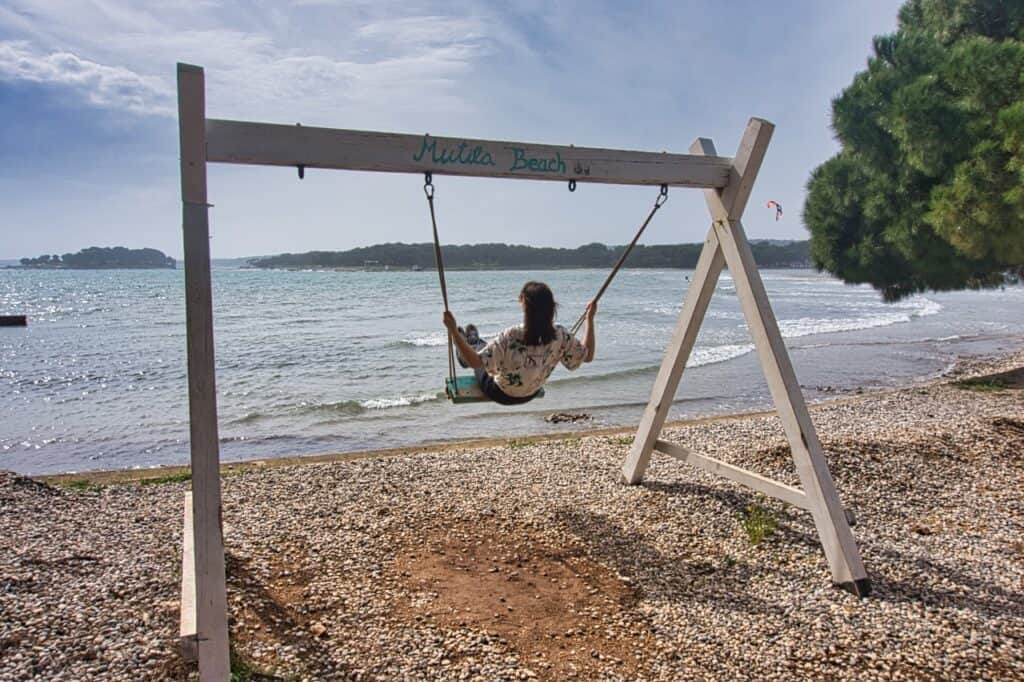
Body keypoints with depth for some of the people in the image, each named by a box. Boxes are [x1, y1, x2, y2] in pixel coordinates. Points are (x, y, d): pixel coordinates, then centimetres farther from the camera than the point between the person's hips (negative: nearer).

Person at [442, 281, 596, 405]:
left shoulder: (511, 335, -39)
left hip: (500, 395, -4)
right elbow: (587, 355, -11)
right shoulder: (560, 335, -26)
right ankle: (473, 341, 63)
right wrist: (590, 319, -4)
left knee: (476, 347, 23)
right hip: (530, 395, 4)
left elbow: (474, 361, -36)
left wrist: (453, 330, -34)